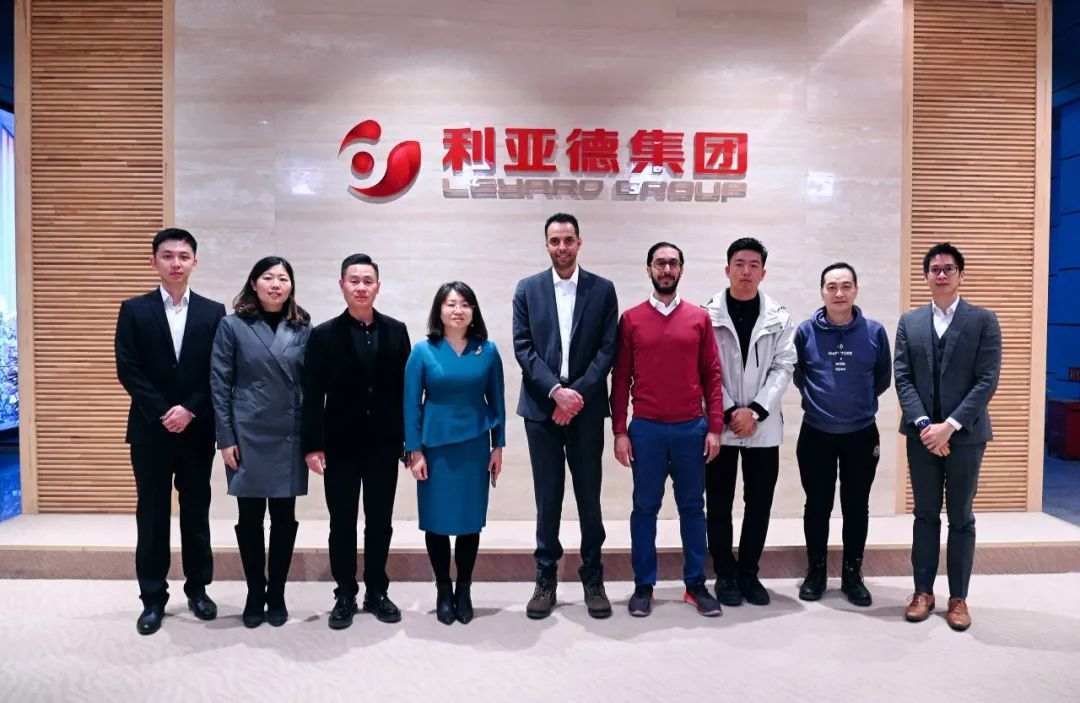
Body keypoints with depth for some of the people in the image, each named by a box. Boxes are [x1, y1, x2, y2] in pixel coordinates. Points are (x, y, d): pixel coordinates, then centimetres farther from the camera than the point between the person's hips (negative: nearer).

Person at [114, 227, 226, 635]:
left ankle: (198, 588, 23)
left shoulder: (213, 312, 4)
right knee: (152, 515, 6)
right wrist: (163, 413, -12)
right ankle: (153, 598, 17)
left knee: (196, 512, 10)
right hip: (150, 428, 0)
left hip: (198, 429, 1)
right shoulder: (134, 310, 2)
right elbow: (127, 370, -4)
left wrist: (190, 410, -12)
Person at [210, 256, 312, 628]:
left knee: (284, 518, 8)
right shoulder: (232, 326, -1)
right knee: (250, 518, 7)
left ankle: (277, 594, 23)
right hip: (248, 437, -2)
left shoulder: (303, 329, 5)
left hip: (290, 438, 2)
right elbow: (219, 385, -2)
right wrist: (226, 438, -7)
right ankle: (255, 595, 23)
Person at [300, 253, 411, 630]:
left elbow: (406, 388, 2)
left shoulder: (396, 331, 3)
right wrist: (312, 445, -9)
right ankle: (345, 595, 22)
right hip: (340, 445, -1)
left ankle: (377, 592, 25)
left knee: (380, 522, 11)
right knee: (342, 524, 8)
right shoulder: (324, 335, -2)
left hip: (383, 444, 2)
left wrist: (411, 439, -1)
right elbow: (312, 396, -4)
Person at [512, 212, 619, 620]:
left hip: (586, 408, 0)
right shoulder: (527, 289, 6)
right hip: (541, 407, 0)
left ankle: (593, 578, 21)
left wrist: (578, 393, -12)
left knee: (589, 497, 7)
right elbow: (523, 348, -1)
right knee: (548, 498, 7)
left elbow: (608, 349, -1)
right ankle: (546, 579, 19)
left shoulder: (602, 289, 5)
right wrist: (556, 391, -13)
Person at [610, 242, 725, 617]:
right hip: (646, 429, -1)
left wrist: (715, 427, -1)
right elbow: (620, 379, 2)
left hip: (692, 428, 1)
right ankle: (643, 586, 19)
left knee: (692, 507, 10)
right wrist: (619, 431, -3)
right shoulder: (631, 319, 1)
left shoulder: (700, 318, 4)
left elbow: (712, 376, 5)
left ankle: (696, 585, 23)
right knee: (645, 508, 7)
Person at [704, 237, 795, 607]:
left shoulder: (779, 317, 4)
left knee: (759, 504, 8)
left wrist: (755, 410, -12)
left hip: (763, 426, 2)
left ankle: (748, 572, 24)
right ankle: (726, 573, 20)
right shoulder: (708, 315, -1)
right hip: (719, 424, -1)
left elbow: (783, 368, -1)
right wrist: (729, 411, -12)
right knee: (719, 504, 6)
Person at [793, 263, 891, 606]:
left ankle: (852, 574, 24)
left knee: (857, 507, 10)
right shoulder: (805, 331, -5)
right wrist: (819, 399, 6)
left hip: (861, 434, 1)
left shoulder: (875, 332, -4)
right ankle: (816, 571, 23)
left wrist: (860, 400, 8)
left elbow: (883, 377, 8)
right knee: (817, 506, 9)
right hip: (816, 434, 0)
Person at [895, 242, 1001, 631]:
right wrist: (924, 424, -12)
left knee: (961, 518, 8)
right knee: (925, 515, 10)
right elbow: (903, 378, 1)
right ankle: (923, 591, 21)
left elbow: (987, 380, -8)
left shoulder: (984, 320, 0)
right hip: (922, 434, 2)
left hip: (965, 435, -2)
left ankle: (958, 597, 19)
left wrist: (950, 425, -16)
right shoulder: (909, 321, 7)